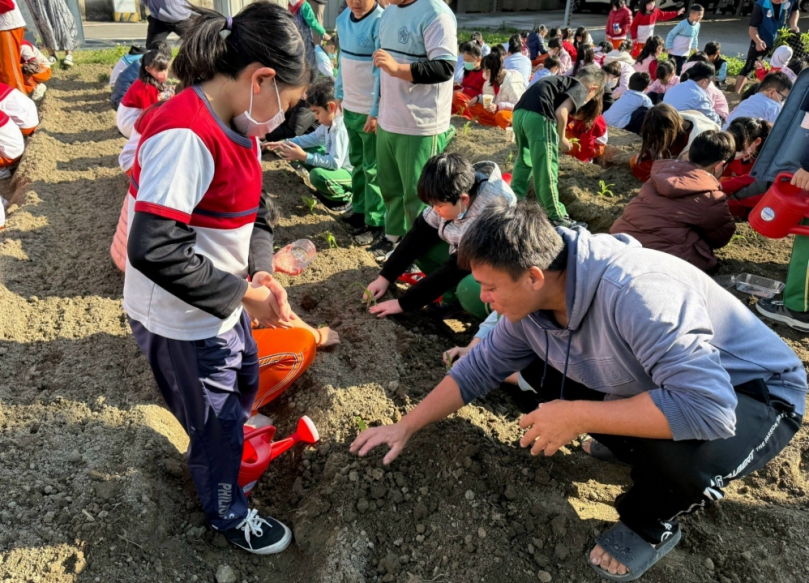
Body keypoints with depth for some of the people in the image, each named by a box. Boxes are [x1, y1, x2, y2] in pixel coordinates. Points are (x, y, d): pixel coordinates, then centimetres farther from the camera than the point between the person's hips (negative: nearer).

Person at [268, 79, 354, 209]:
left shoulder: (340, 130, -28)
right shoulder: (330, 121, 2)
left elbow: (335, 162, -33)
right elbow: (314, 138, 15)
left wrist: (304, 156, -31)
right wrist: (285, 143, 4)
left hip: (352, 174, -10)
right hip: (338, 164, 10)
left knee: (317, 175, -34)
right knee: (307, 150, 9)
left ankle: (346, 197, -9)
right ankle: (326, 186, 11)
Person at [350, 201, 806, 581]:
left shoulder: (635, 294, -39)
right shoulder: (533, 300, -14)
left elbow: (708, 407, -44)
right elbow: (480, 368, -3)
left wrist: (577, 416, -37)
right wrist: (406, 427, -2)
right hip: (649, 384, 6)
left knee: (682, 454, -39)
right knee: (532, 367, -3)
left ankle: (653, 521, -1)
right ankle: (643, 450, 10)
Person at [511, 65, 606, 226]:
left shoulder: (563, 80, 32)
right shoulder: (581, 89, 8)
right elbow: (561, 112, -8)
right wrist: (562, 138, 5)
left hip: (519, 112, 8)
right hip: (538, 116, -8)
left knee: (524, 160, 26)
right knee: (547, 169, -1)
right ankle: (556, 217, 8)